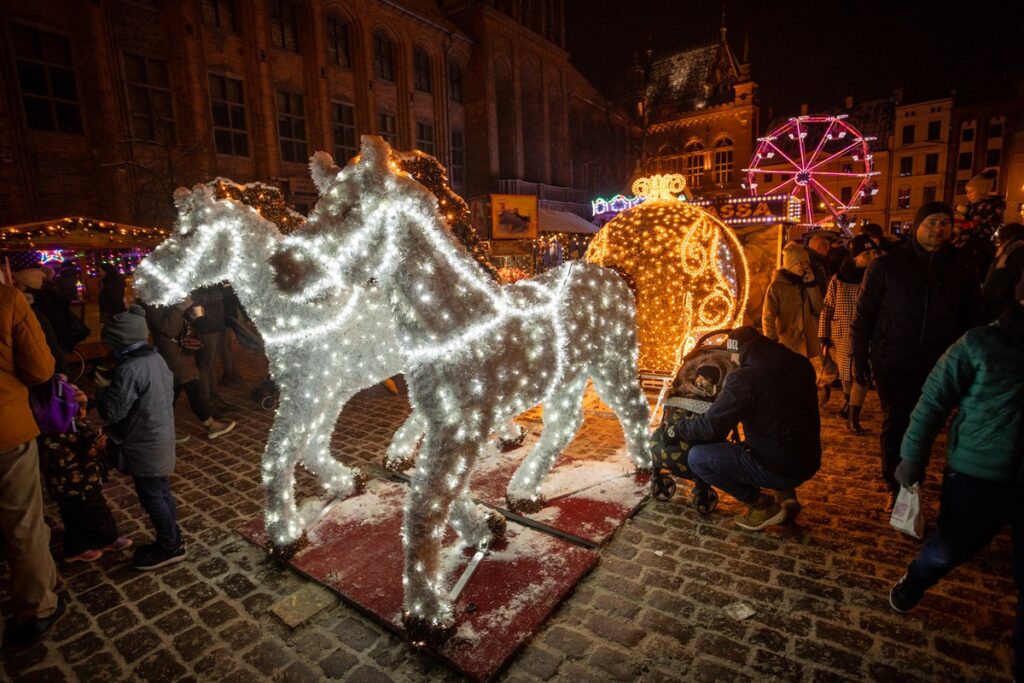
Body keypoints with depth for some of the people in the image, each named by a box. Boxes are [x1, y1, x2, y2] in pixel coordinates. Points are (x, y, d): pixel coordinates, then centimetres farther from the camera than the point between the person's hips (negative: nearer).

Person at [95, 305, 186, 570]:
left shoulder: (129, 369, -24)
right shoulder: (156, 358, 4)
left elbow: (113, 411, -21)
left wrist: (103, 388, -3)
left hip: (144, 446, -9)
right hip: (162, 440, 9)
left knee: (151, 497, 5)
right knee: (161, 492, 18)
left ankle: (170, 546, 17)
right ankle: (172, 539, 30)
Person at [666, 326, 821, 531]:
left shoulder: (744, 379, -20)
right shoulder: (800, 365, 2)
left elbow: (710, 427, -18)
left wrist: (676, 430, -1)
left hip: (778, 468, -8)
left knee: (698, 457, -8)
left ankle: (762, 505, 1)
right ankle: (785, 493, 18)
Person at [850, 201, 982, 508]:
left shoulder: (962, 270, 3)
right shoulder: (886, 265, -4)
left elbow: (972, 319, 10)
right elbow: (863, 316, -2)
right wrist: (860, 359, -3)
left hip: (938, 365, 2)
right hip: (892, 363, -2)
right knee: (895, 424, 1)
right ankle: (895, 487, 16)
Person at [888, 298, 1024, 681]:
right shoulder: (980, 344, -9)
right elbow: (933, 401, -5)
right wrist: (912, 457, -5)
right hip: (976, 476, -2)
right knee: (950, 548, 12)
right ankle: (913, 583, 44)